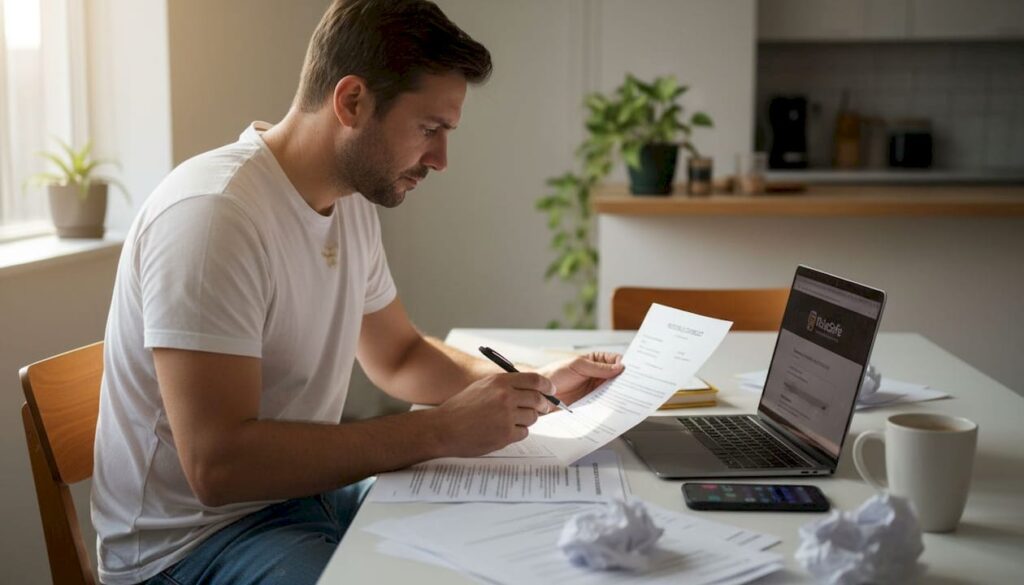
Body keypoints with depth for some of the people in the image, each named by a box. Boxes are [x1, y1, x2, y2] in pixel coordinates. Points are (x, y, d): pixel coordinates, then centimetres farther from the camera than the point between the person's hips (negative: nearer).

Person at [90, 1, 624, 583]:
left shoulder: (353, 203, 4)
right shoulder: (213, 212, -24)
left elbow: (399, 356, 18)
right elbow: (217, 464, -29)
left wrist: (536, 382, 1)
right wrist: (442, 430, -27)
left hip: (307, 488, 8)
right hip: (194, 536, -8)